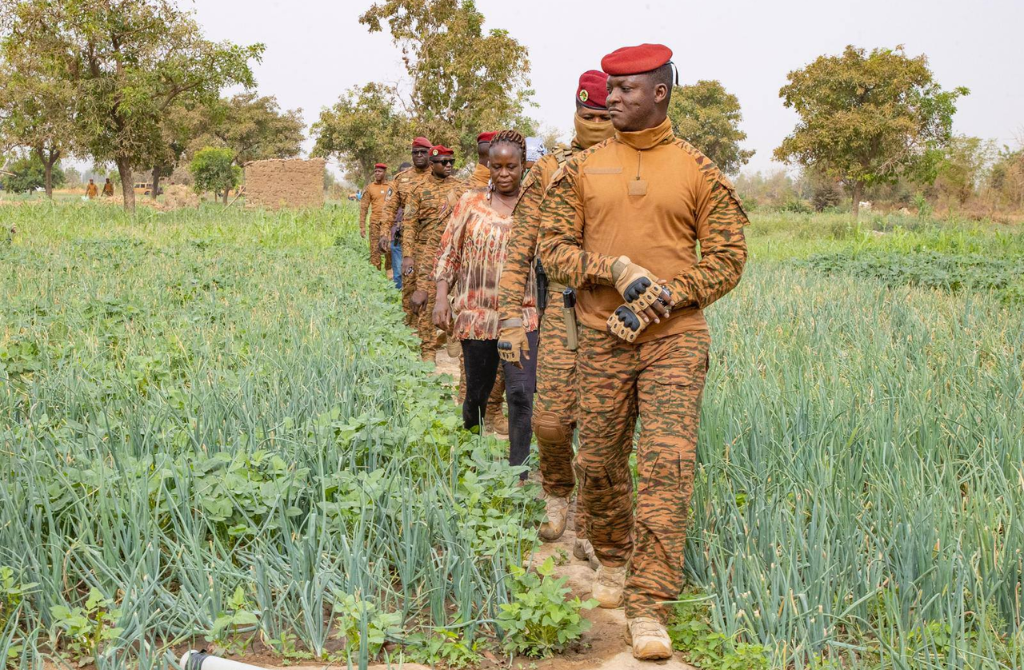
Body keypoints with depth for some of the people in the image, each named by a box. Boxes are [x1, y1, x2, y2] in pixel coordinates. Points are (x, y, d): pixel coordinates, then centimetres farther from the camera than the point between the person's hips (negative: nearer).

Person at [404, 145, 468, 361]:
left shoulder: (461, 188, 8)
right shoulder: (420, 189, 2)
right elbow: (409, 223, 1)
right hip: (428, 252, -2)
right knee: (427, 296, -2)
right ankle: (428, 347, 4)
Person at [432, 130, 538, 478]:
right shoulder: (471, 202, 4)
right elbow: (448, 252, 6)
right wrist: (441, 297, -2)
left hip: (523, 315, -1)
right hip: (476, 313, 1)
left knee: (521, 393, -11)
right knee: (477, 390, 12)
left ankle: (517, 473, -2)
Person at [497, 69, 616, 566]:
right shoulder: (549, 171, 5)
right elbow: (520, 249, 4)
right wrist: (509, 319, -2)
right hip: (564, 312, 0)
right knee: (551, 419, -6)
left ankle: (587, 530, 16)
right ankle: (557, 491, 26)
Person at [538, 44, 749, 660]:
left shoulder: (699, 171, 3)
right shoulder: (582, 169, 8)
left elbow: (727, 257, 2)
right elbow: (555, 247, 5)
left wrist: (665, 295, -12)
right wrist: (616, 269, -13)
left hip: (675, 338, -2)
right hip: (603, 339, 2)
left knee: (668, 465, -11)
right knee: (601, 463, 9)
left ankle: (648, 606, -6)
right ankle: (613, 561, 35)